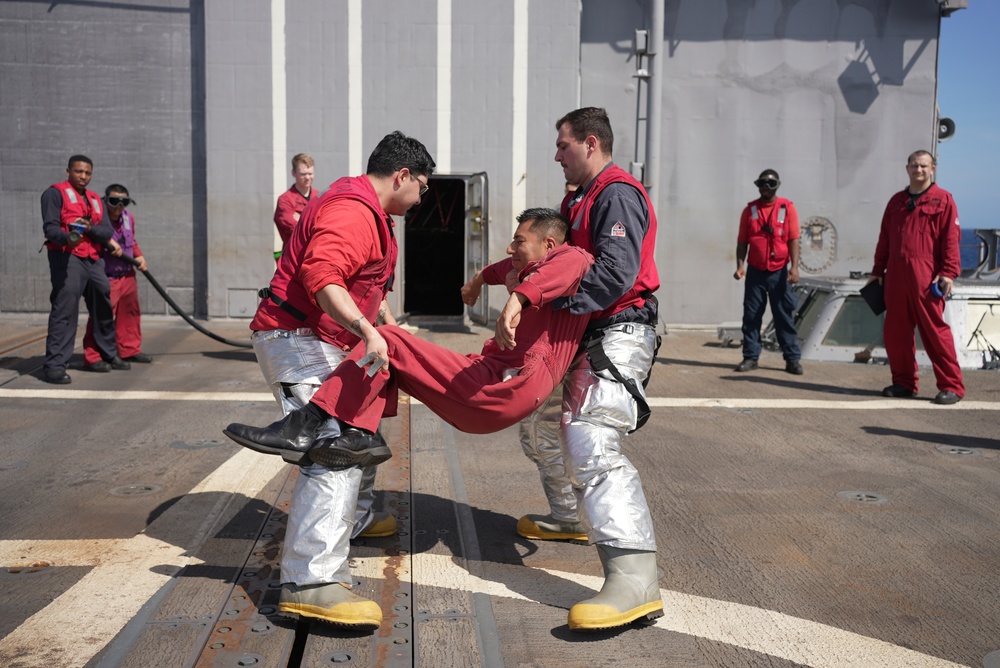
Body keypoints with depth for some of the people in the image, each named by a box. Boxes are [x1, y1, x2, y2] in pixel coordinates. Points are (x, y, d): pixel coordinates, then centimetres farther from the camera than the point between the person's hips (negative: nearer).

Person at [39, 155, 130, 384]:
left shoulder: (96, 200, 20)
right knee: (64, 309, -15)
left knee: (104, 308, 17)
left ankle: (109, 355, 34)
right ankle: (54, 365, -16)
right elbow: (50, 227, -12)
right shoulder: (55, 193, 0)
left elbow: (107, 232, 7)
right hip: (67, 258, -7)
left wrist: (89, 228, -15)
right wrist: (67, 237, -33)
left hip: (93, 260, 7)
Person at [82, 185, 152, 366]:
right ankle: (93, 357, -2)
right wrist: (109, 241, -36)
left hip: (128, 275, 8)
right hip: (105, 278, -8)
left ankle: (130, 349, 34)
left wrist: (139, 256, 8)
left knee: (130, 313, 19)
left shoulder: (129, 217, 7)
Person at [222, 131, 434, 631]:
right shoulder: (353, 212, -18)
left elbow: (367, 283, 34)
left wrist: (391, 326, 31)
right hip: (297, 341, -12)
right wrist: (367, 332, -40)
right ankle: (310, 583, -26)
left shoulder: (367, 212, 20)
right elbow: (321, 276, -34)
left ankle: (354, 520, 46)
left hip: (320, 342, 12)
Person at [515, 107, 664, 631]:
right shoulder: (580, 198, 21)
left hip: (618, 335, -11)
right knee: (540, 423, 23)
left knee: (591, 444, -26)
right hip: (586, 334, 11)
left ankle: (635, 582, -33)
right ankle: (569, 519, 41)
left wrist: (555, 307, -26)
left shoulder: (617, 195, -13)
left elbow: (616, 273, -26)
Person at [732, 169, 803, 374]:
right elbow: (742, 241, 6)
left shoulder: (787, 208, 1)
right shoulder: (750, 209, 6)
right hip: (755, 272, 2)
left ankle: (792, 359, 8)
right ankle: (750, 357, 11)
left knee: (785, 317, 3)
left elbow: (793, 240, -3)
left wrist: (794, 267, -13)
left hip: (780, 272, -2)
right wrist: (740, 265, -7)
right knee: (751, 317, 3)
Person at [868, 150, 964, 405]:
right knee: (894, 332, 6)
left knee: (934, 331, -5)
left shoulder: (943, 200, 3)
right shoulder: (896, 201, 18)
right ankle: (904, 382, 17)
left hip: (926, 278, -5)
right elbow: (884, 240, 20)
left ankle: (952, 386, 2)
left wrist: (948, 272, -12)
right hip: (896, 277, 5)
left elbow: (951, 239, -4)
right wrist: (878, 270, 17)